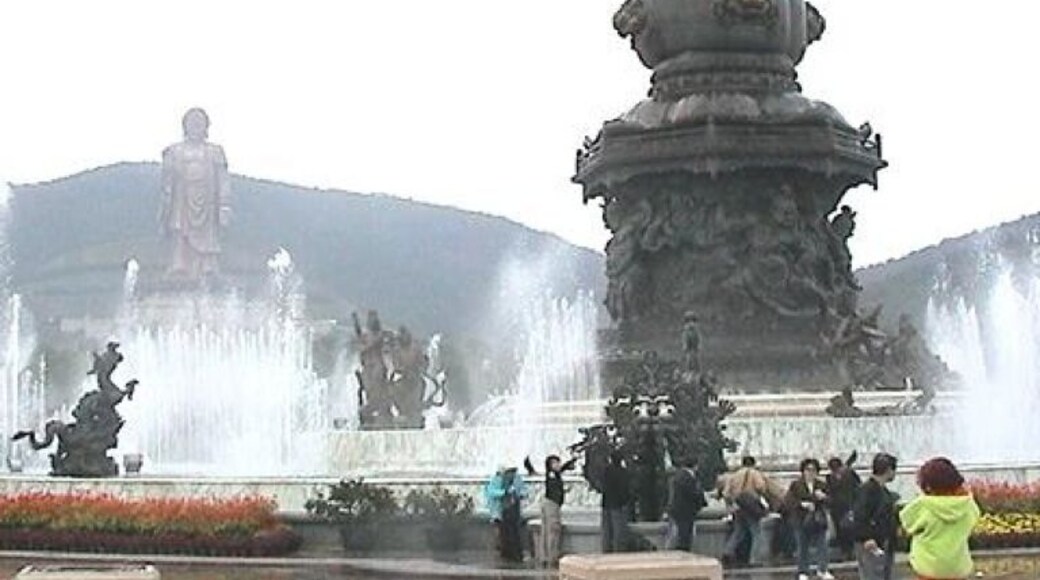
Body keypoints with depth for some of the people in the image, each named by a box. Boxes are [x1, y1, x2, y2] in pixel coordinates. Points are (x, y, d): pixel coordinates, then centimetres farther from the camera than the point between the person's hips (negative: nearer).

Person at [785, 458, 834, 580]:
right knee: (803, 548, 4)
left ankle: (822, 570, 8)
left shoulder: (822, 485, 9)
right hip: (801, 521, -2)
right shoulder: (796, 485, 0)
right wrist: (802, 504, -20)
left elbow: (830, 501, 7)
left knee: (822, 546, -3)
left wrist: (823, 497, -15)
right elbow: (788, 501, -7)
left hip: (819, 520, 2)